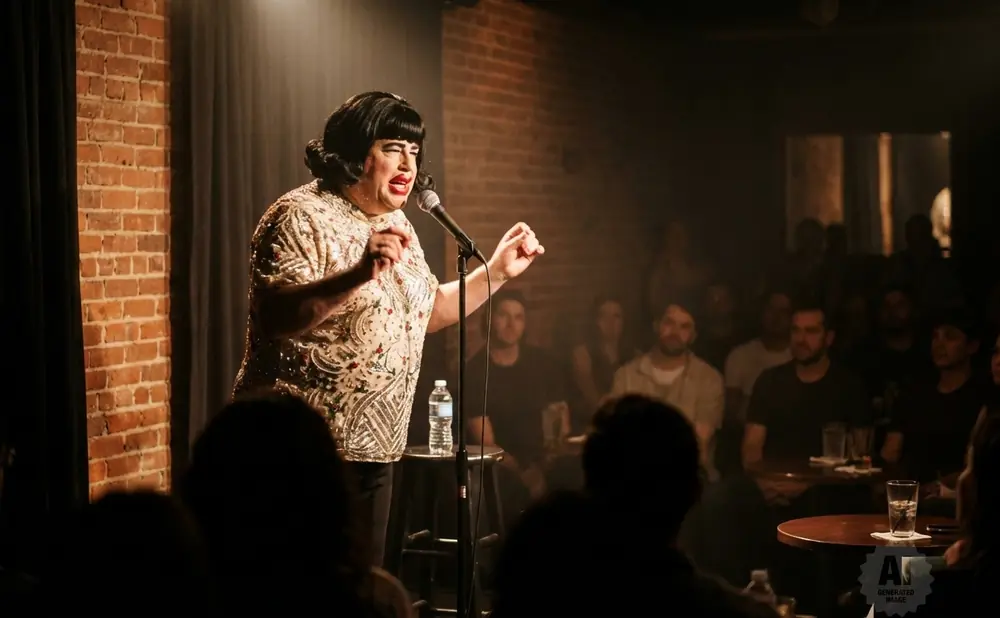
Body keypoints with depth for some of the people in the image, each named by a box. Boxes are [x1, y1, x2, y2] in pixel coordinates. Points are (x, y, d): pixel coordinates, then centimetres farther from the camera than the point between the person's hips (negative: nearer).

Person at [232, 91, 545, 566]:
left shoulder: (395, 223, 13)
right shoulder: (301, 217, -12)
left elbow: (426, 311, 25)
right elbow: (274, 317, -27)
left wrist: (496, 271, 14)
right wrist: (359, 274, -41)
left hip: (372, 450, 8)